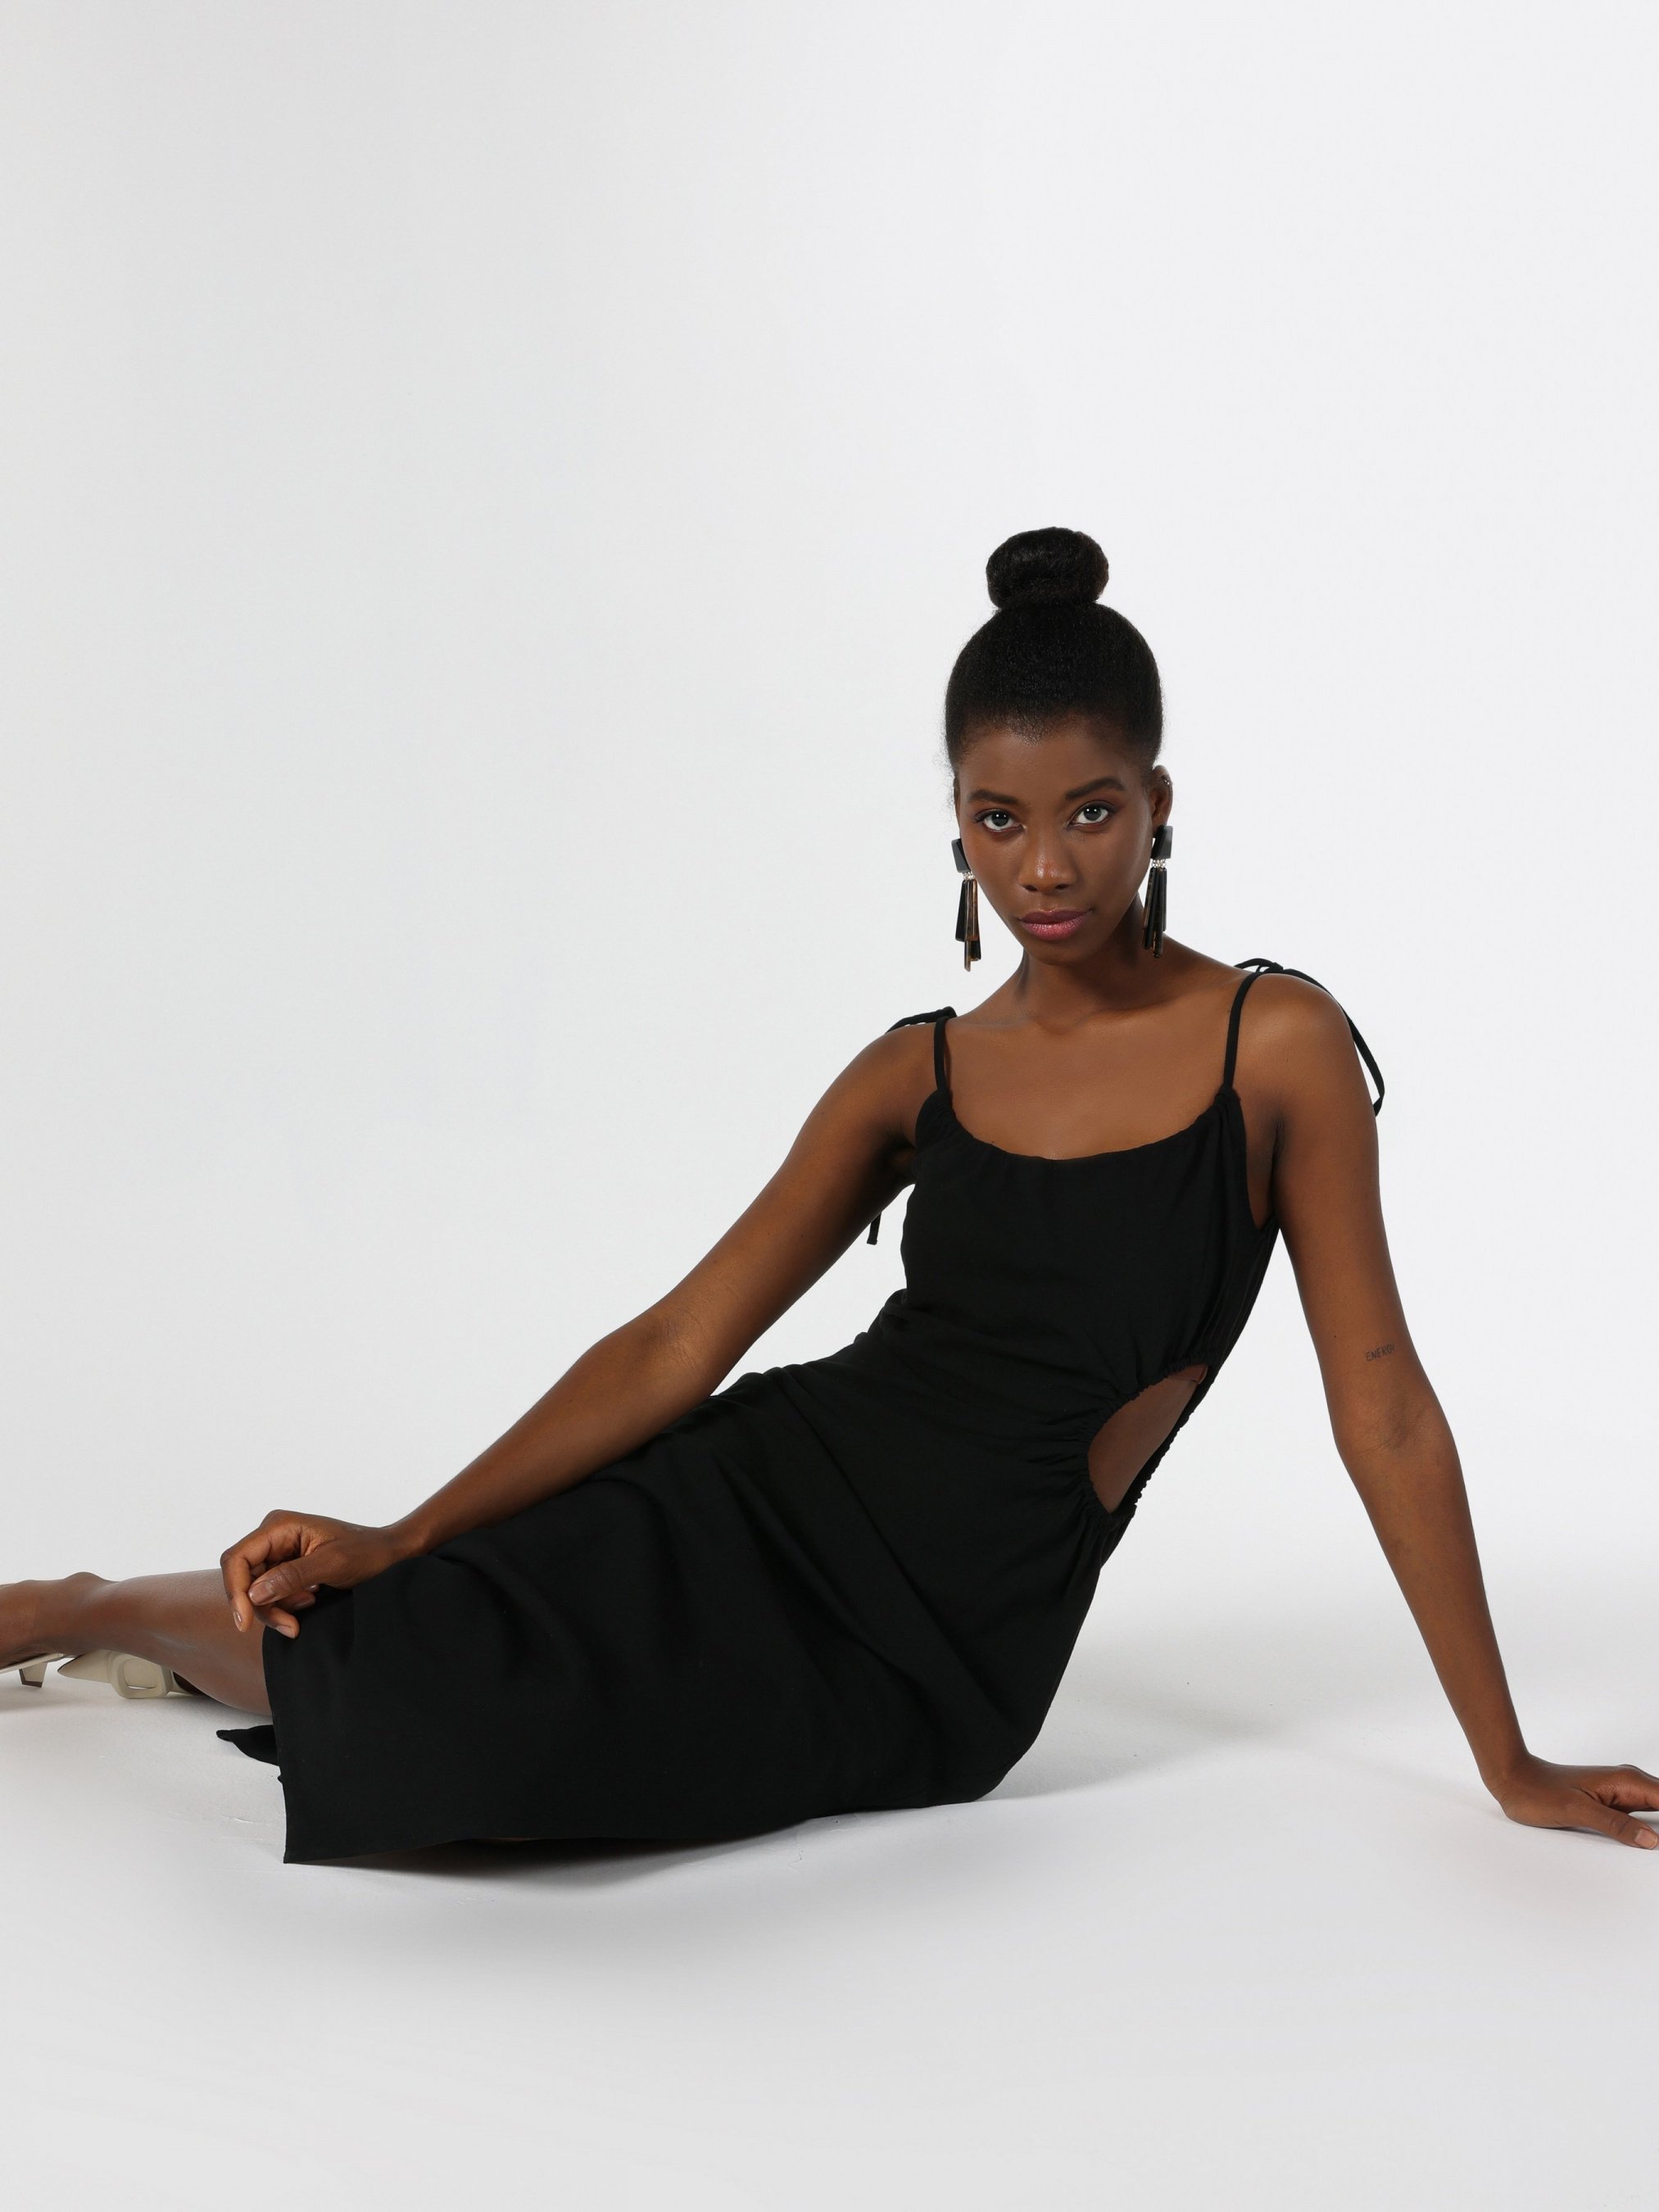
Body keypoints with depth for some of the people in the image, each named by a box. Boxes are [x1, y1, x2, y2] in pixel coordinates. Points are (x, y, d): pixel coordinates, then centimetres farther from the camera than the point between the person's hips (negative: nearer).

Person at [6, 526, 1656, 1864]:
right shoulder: (917, 1075, 5)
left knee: (431, 1716, -21)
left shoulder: (1273, 1046, -5)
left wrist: (1509, 1764, -3)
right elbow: (682, 1343, 1)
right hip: (754, 1500, 3)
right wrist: (397, 1544, -9)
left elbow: (1382, 1406, -3)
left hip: (927, 1670, -2)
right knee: (360, 1650, -20)